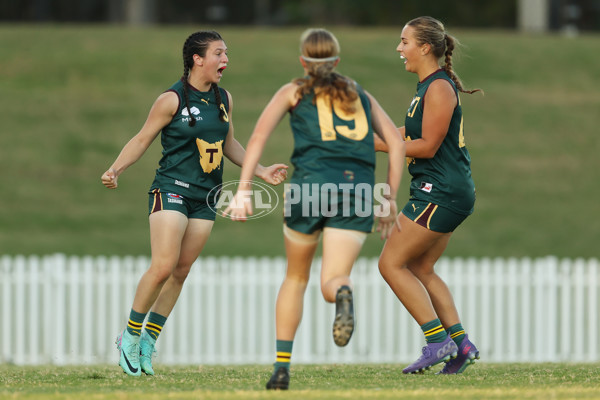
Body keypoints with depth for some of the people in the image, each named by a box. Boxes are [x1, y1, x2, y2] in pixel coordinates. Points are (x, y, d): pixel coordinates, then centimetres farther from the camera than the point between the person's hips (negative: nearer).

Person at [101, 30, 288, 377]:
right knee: (163, 267, -15)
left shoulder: (224, 99, 10)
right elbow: (143, 140, -3)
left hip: (206, 197, 6)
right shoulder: (173, 99, -9)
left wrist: (261, 171, 19)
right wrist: (115, 170, -15)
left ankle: (149, 341, 15)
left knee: (181, 271, 4)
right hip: (171, 190, -6)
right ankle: (130, 336, 2)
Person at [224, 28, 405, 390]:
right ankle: (343, 295, -42)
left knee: (296, 277, 19)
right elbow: (397, 143, 16)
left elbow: (259, 136, 4)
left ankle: (282, 367, 11)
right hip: (359, 190, 1)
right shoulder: (361, 95, 25)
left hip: (312, 182, -1)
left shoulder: (295, 92, 18)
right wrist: (390, 198, 17)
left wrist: (243, 190, -2)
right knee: (332, 283, -3)